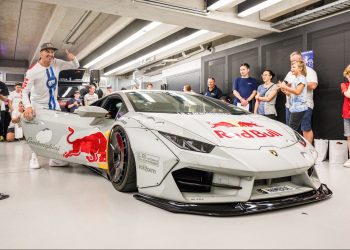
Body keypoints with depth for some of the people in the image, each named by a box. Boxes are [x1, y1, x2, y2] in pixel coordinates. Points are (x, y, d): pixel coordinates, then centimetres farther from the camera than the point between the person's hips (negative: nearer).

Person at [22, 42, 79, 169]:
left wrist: (72, 58, -22)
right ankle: (34, 157, 18)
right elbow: (24, 91, -23)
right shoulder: (33, 71, -21)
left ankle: (54, 158, 14)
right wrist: (28, 107, -39)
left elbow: (75, 66, 2)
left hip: (53, 104, 5)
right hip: (38, 105, -5)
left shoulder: (57, 63, -9)